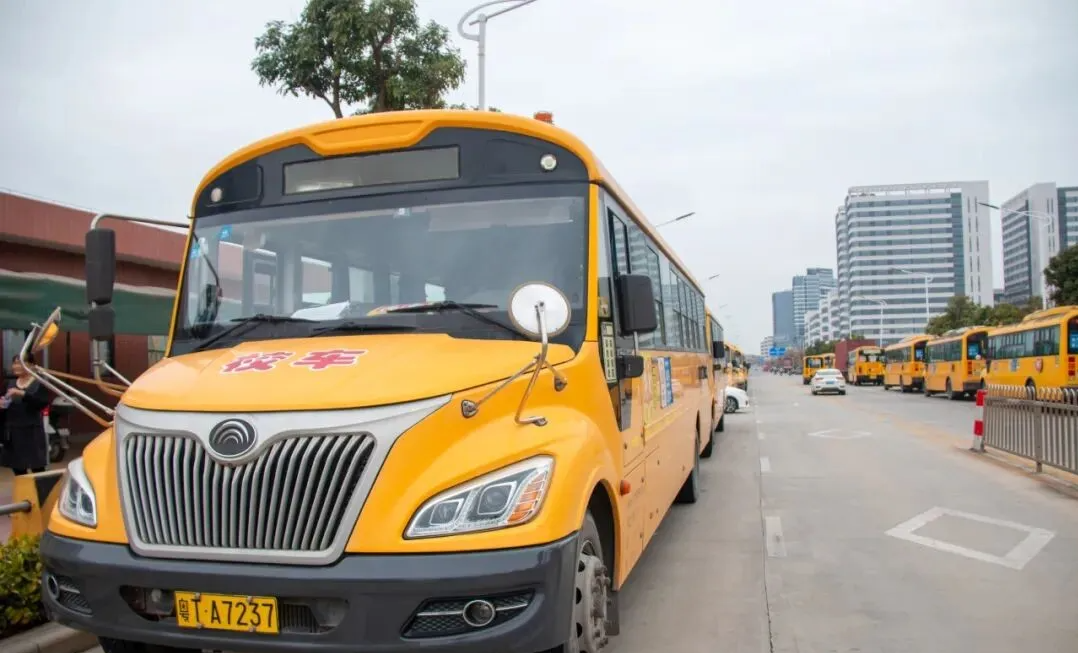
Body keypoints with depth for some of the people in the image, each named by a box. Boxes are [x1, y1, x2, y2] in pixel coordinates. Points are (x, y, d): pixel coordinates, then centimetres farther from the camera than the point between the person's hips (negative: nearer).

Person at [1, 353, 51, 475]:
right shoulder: (10, 385, 12)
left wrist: (22, 393, -26)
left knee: (37, 469, -4)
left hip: (32, 433, -5)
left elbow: (42, 403, -19)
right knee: (17, 470, 9)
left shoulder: (40, 384, -4)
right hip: (13, 432, 6)